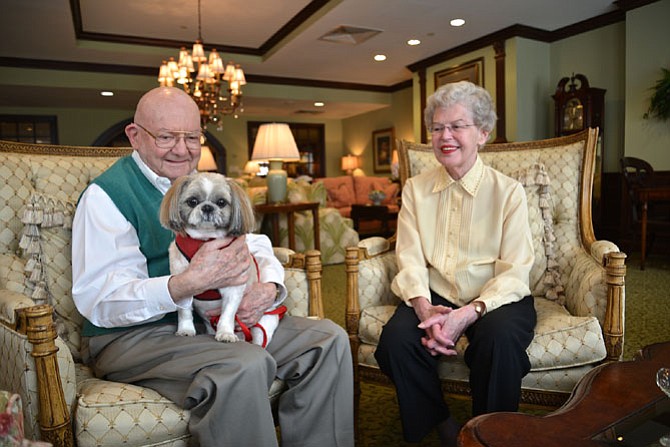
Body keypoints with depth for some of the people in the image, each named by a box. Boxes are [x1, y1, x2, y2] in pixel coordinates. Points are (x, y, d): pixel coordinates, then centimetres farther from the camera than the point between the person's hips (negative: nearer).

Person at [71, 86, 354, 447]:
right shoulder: (106, 194, -9)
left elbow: (257, 245, 8)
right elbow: (99, 301, -20)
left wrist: (268, 286, -15)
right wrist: (193, 282, -36)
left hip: (221, 319, 7)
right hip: (134, 334, -6)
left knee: (329, 339, -6)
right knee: (245, 365, -35)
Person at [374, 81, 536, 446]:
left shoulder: (508, 192, -1)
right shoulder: (415, 189, 7)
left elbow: (514, 272, -8)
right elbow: (410, 259, -1)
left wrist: (469, 313, -25)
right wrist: (424, 308, -21)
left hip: (494, 300, -1)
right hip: (435, 296, 2)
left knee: (499, 338, -33)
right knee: (396, 338, -26)